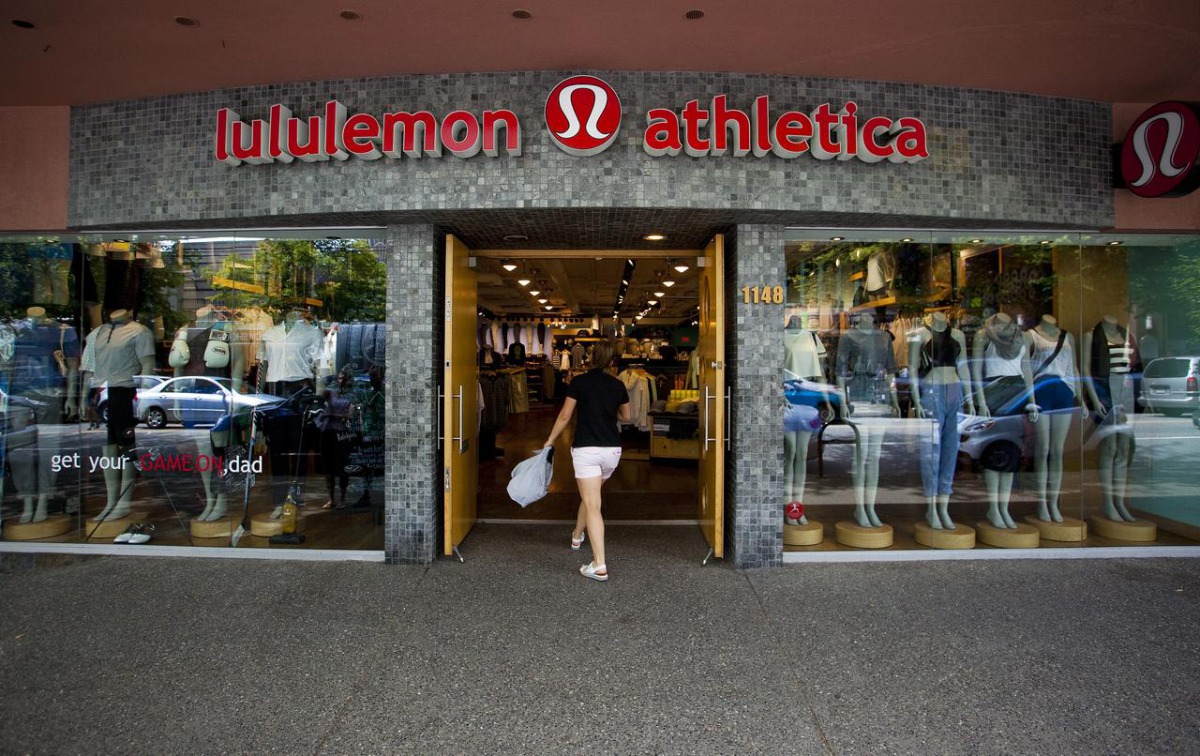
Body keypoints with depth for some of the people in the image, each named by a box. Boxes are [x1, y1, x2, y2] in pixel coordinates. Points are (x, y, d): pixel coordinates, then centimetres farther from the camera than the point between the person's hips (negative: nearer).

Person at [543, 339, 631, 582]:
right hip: (613, 449, 4)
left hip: (586, 448, -4)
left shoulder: (579, 382, -3)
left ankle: (599, 566, -13)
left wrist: (550, 440, 9)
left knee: (592, 504, -7)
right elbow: (626, 417, 19)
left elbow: (565, 416, -3)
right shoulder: (618, 385, 7)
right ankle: (577, 535, 48)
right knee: (590, 496, 26)